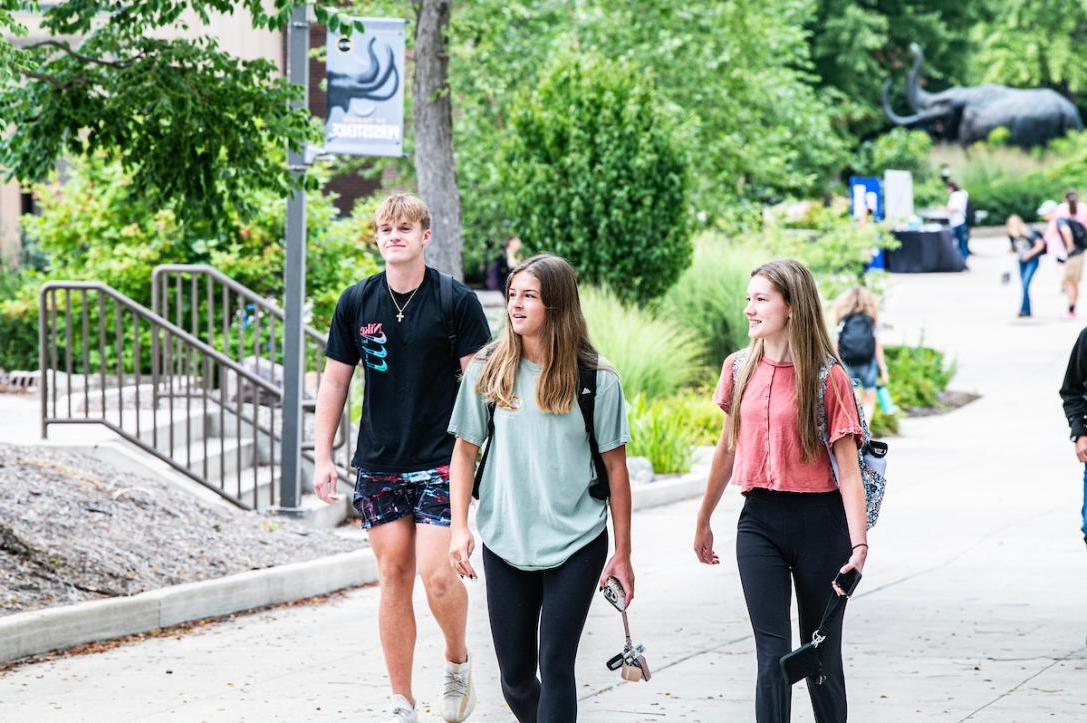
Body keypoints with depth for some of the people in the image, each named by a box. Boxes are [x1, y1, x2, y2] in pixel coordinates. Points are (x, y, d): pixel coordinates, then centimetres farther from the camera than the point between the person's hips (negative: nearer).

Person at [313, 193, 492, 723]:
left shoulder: (456, 301, -5)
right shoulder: (356, 303, 3)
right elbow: (335, 381, 10)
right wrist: (323, 456, 6)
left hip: (441, 461, -3)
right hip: (378, 465, 3)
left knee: (436, 576, -13)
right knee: (394, 577, 4)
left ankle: (457, 662, 17)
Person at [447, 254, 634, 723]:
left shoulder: (596, 379, -5)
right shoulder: (489, 372, -1)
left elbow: (615, 466, 0)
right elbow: (465, 450, 6)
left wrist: (622, 552, 0)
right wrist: (459, 527, -4)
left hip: (576, 542, -2)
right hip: (505, 541, 2)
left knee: (555, 663, -9)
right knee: (515, 674, 9)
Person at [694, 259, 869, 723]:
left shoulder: (827, 377, -9)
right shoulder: (740, 368, 4)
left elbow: (848, 468, -12)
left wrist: (858, 544, -22)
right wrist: (703, 522, 25)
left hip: (818, 521, -3)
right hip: (759, 522, 3)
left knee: (821, 654, 7)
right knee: (773, 654, -5)